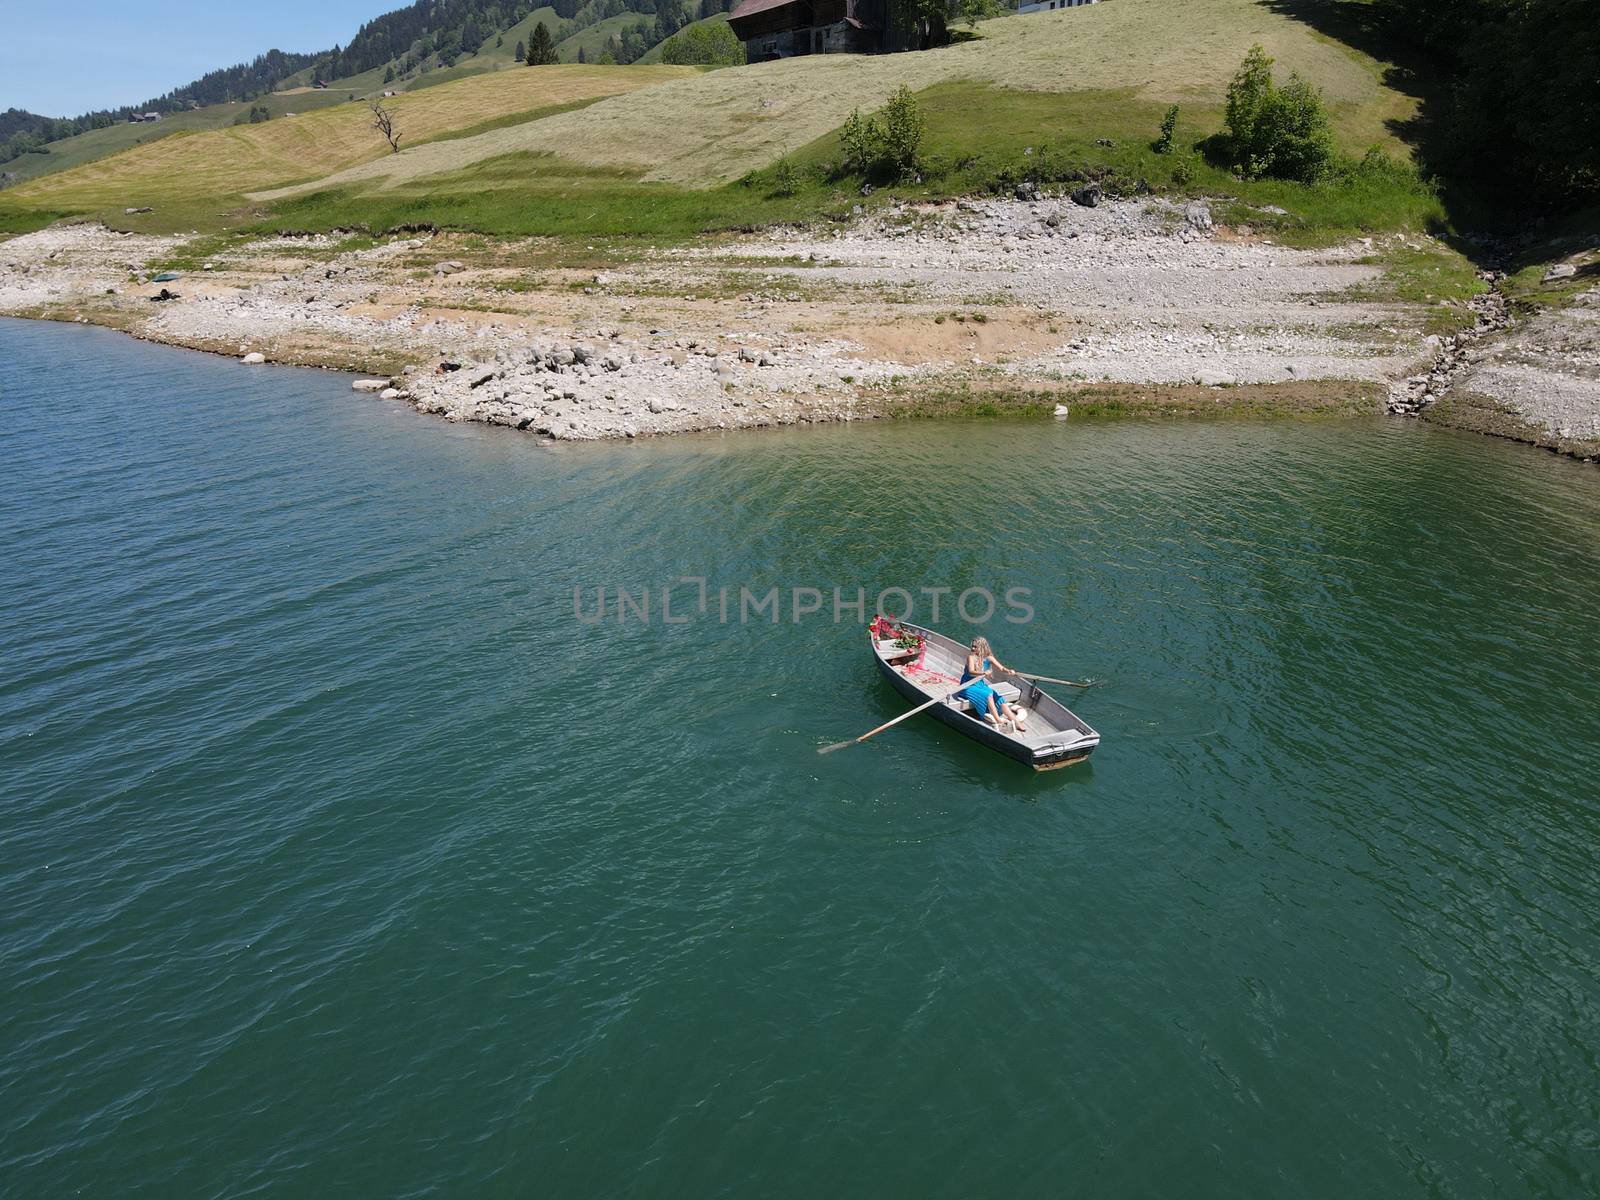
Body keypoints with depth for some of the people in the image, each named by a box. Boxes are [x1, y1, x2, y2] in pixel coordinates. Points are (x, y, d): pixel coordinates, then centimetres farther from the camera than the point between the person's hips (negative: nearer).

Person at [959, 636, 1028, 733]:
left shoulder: (988, 658, 0)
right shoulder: (971, 657, -15)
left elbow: (1001, 667, -8)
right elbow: (971, 672, -31)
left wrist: (1008, 671, -31)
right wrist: (983, 673, -49)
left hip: (981, 685, 5)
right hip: (968, 687, -5)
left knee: (999, 699, -12)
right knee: (988, 695, -29)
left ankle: (1016, 722, -15)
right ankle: (998, 721, -30)